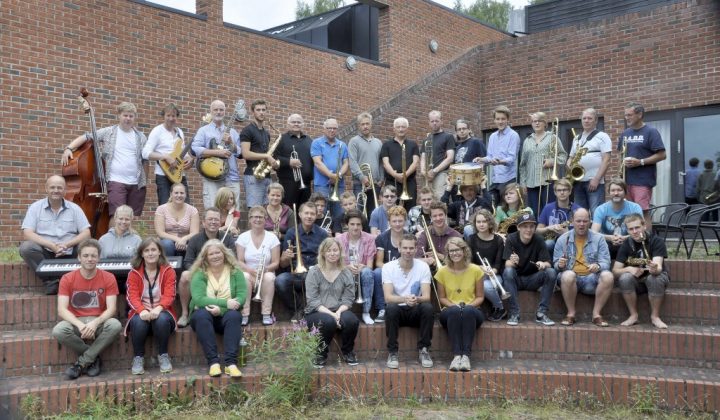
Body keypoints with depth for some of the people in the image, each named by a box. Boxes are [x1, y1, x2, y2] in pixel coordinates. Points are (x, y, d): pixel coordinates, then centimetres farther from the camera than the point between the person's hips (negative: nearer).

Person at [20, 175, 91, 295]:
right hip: (45, 253, 0)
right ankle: (51, 281, -19)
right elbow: (27, 234, -9)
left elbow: (86, 234, -1)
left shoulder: (74, 208, 4)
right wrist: (52, 246, -21)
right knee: (26, 247, -29)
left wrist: (67, 244, -19)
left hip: (69, 253, 1)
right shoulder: (36, 207, 2)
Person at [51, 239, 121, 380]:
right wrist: (80, 325, -29)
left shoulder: (108, 278, -2)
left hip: (99, 322, 0)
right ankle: (93, 359, -10)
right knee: (58, 330, -32)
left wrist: (95, 323, -29)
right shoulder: (67, 279, -2)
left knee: (115, 325, -33)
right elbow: (62, 310, -11)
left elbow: (112, 308, -10)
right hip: (76, 322, 0)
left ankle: (82, 363, -15)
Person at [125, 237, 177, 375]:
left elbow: (169, 295, -9)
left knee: (161, 319, -36)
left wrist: (158, 309, -31)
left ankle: (163, 355, -15)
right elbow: (132, 296, -8)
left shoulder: (168, 271, 2)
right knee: (139, 322, -34)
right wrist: (141, 311, -30)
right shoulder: (134, 273, 5)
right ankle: (138, 357, -12)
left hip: (161, 312, -1)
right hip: (141, 313, 1)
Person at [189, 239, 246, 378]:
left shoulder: (235, 271, -1)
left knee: (234, 315, -32)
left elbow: (242, 297, -12)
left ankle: (231, 362, -39)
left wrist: (221, 309, -27)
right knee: (202, 315, -33)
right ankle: (213, 362, -36)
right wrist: (225, 303, -27)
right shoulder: (199, 274, -4)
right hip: (204, 316, 0)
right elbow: (198, 299, -19)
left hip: (226, 315, 1)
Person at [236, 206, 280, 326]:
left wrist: (265, 269, -22)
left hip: (266, 273, 0)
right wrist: (251, 270, -23)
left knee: (269, 277, -35)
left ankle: (267, 314, -27)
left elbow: (276, 263, -1)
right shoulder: (243, 237, 3)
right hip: (248, 272, 0)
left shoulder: (272, 237, 2)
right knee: (245, 276, -35)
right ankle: (245, 314, -29)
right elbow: (239, 261, -4)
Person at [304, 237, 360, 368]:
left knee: (351, 320, -30)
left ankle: (348, 352, -1)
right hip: (316, 312, -2)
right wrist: (331, 314, -23)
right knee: (328, 321, -36)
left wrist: (339, 312, -20)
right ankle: (321, 353, -8)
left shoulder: (346, 273, 6)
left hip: (339, 311, 3)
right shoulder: (314, 272, -3)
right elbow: (313, 301, -10)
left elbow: (348, 299, 0)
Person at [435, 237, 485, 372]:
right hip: (450, 312, 0)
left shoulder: (476, 270, 1)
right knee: (454, 311, -37)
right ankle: (456, 355, -40)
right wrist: (453, 305, -13)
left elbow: (480, 297, 6)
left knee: (468, 311, -38)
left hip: (472, 311, 0)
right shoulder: (442, 272, 2)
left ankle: (466, 355, -40)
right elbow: (442, 297, 7)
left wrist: (469, 305, -15)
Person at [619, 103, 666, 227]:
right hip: (627, 179, 7)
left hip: (643, 180, -7)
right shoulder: (625, 133, 14)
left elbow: (662, 155, -10)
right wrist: (623, 162, 4)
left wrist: (640, 162, -17)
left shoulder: (651, 132, -6)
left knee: (643, 211, -9)